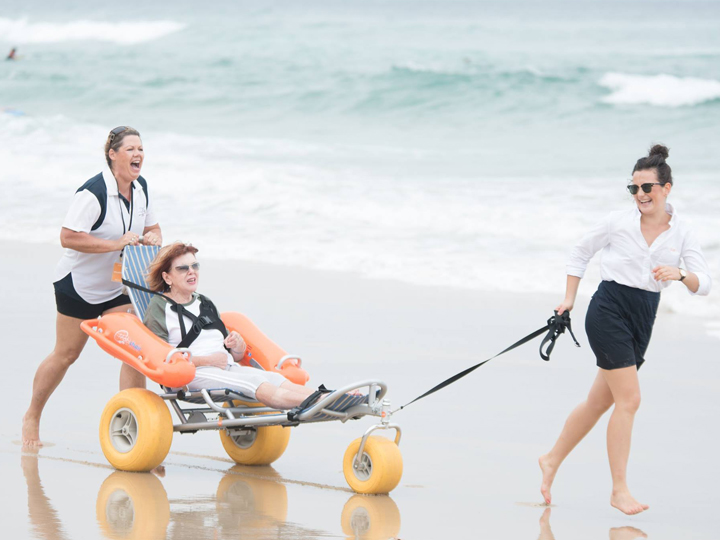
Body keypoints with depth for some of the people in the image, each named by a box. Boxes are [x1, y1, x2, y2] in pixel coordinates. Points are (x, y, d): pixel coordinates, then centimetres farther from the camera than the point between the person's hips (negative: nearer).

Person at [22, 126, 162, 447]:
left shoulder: (140, 188, -1)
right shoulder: (93, 192, -25)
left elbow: (152, 227, 14)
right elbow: (68, 237, -31)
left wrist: (152, 238, -11)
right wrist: (117, 243, -32)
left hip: (118, 286, 6)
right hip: (79, 285, -6)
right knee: (66, 354, 6)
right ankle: (32, 417, 27)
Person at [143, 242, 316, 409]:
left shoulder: (205, 304, 27)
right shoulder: (159, 307, 6)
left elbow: (236, 356, 27)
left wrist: (238, 345, 1)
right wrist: (207, 360, -12)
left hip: (230, 370, 7)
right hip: (192, 374, -7)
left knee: (275, 379, -24)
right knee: (254, 382, -32)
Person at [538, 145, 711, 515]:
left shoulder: (681, 233, 2)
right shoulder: (619, 222, -5)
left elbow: (704, 284, -3)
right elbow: (580, 253, 9)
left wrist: (679, 274, -23)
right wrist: (569, 300, 7)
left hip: (643, 319, 5)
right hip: (609, 311, -5)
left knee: (600, 401, 13)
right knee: (629, 399, -13)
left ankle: (552, 460, 33)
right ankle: (619, 490, -7)